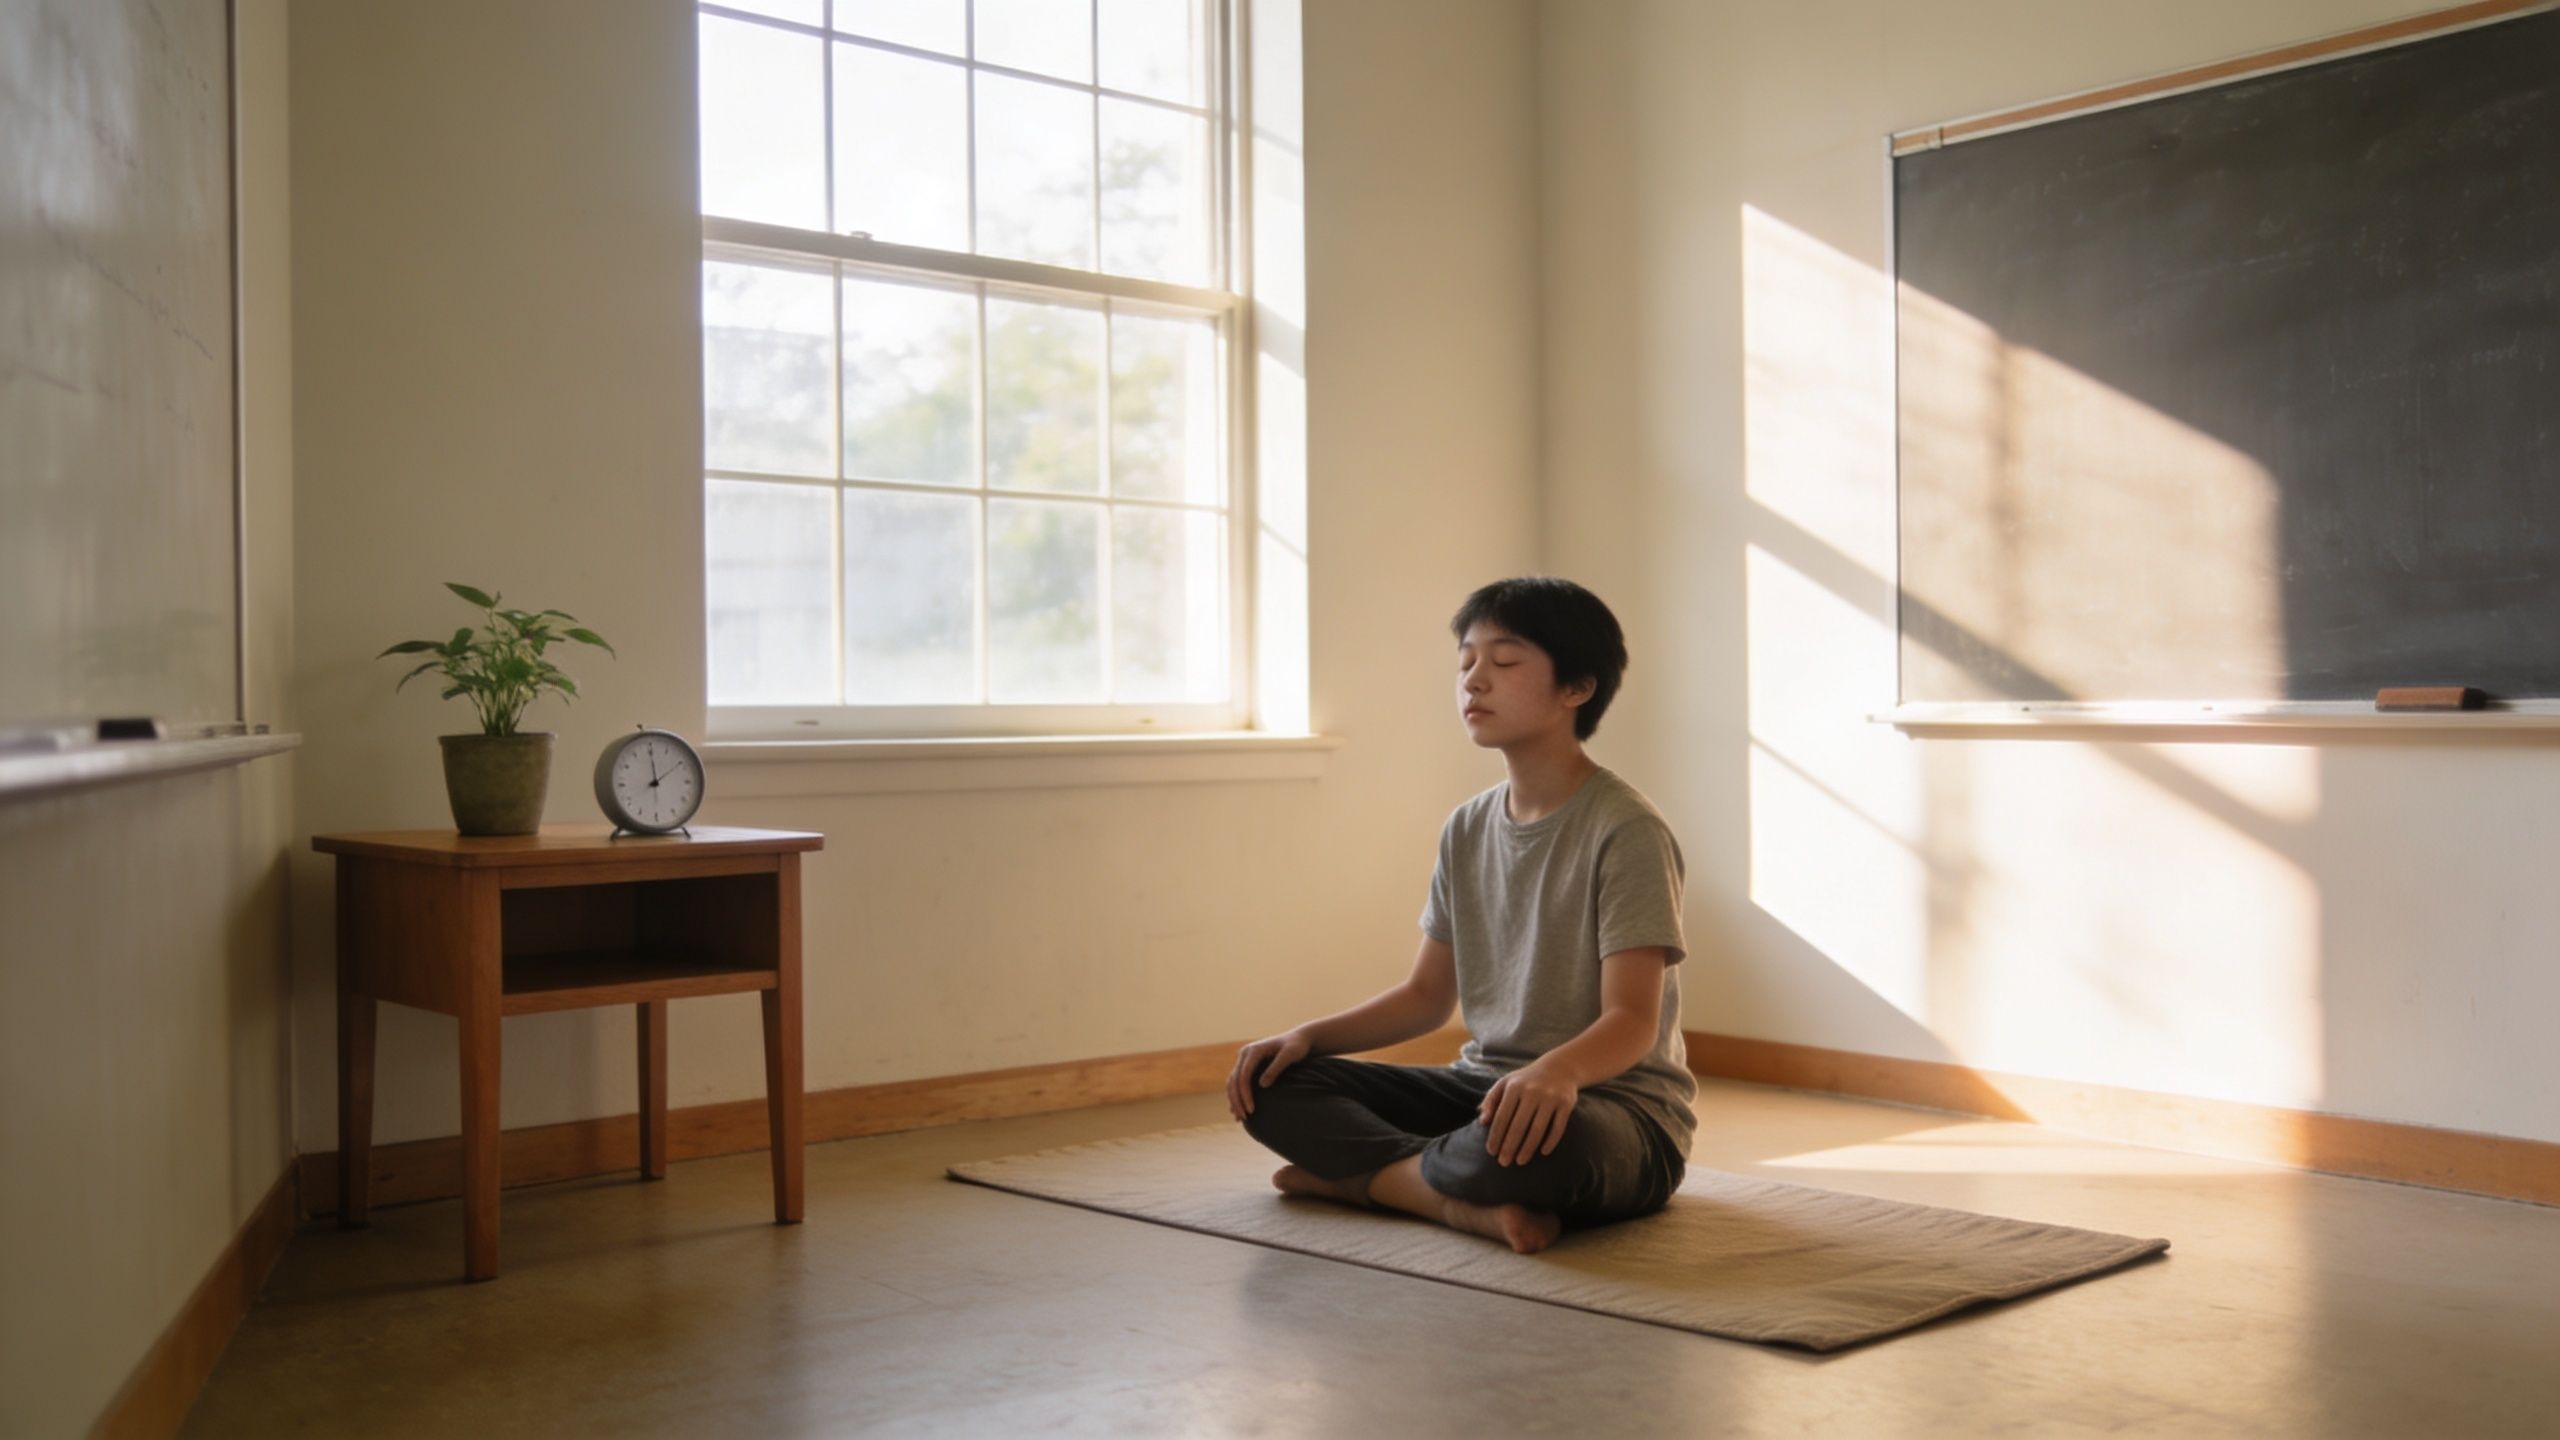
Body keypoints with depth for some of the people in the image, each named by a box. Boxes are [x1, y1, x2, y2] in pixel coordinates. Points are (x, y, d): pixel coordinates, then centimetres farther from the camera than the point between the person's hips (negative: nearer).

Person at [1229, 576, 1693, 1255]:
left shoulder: (1624, 829, -13)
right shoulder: (1467, 830, 10)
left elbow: (1632, 1020, -20)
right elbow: (1427, 995, 15)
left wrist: (1558, 1070, -42)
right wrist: (1308, 1036, -1)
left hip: (1614, 1102, -7)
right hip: (1483, 1086, 7)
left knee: (1536, 1137, -43)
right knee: (1271, 1086, -8)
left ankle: (1351, 1174, -17)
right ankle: (1468, 1204, -22)